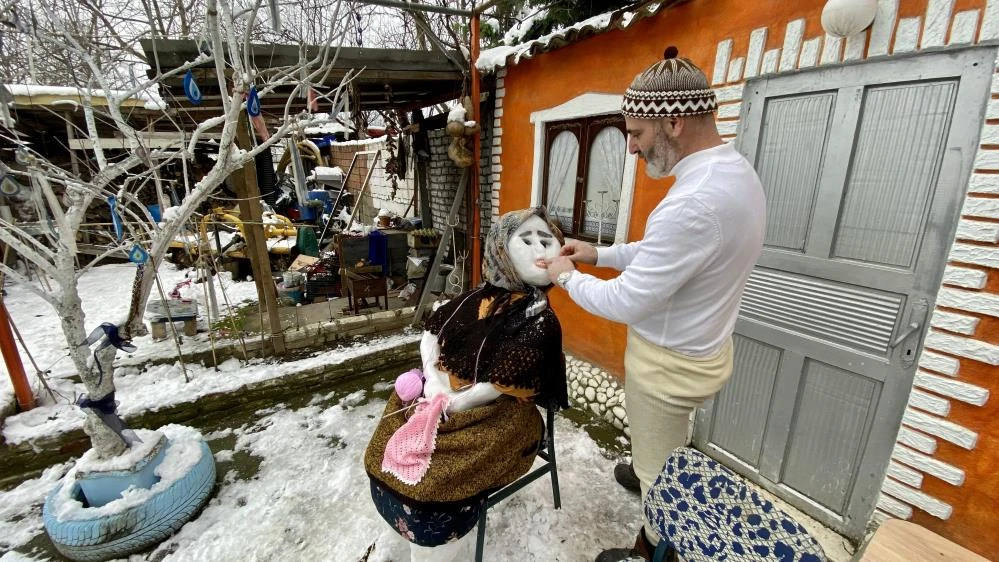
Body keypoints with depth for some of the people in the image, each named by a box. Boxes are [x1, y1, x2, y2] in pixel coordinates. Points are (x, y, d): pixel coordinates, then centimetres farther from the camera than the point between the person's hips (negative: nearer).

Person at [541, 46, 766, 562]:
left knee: (660, 470, 17)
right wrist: (598, 254, 6)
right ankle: (648, 476, 63)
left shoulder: (695, 202, -35)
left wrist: (568, 277, -10)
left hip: (669, 362, -9)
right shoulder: (734, 172, 0)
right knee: (665, 447, 35)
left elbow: (625, 303, -27)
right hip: (699, 347, 9)